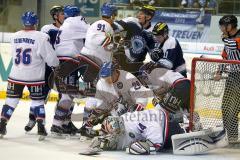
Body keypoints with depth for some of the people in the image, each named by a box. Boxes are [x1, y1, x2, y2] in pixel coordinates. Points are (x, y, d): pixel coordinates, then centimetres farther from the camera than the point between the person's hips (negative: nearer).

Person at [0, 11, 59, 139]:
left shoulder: (15, 37, 2)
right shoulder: (41, 37, -13)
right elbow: (50, 58, -11)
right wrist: (57, 64, 9)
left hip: (16, 75, 3)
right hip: (34, 76, -3)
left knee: (11, 100, 11)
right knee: (38, 101, 9)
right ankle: (41, 127, 2)